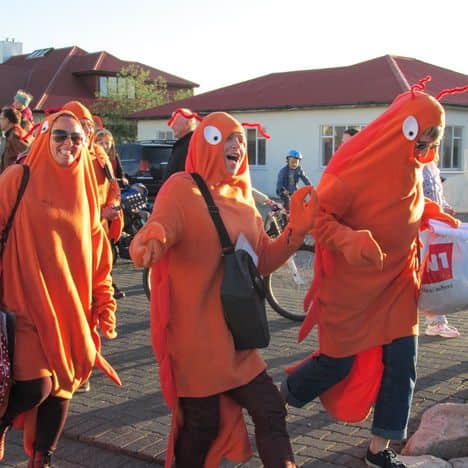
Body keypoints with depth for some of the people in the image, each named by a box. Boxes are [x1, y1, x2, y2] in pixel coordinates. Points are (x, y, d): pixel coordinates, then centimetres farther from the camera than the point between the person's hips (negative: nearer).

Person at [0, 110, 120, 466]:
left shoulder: (84, 188, 10)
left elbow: (97, 253, 12)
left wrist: (104, 306, 9)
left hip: (71, 309, 5)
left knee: (62, 386, 8)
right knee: (34, 386, -13)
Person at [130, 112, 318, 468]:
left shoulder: (242, 198, 11)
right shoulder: (181, 189, -8)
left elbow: (262, 261, 10)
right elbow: (157, 231, -25)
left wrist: (297, 229, -4)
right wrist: (151, 242, -48)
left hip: (234, 333, 7)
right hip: (195, 334, -6)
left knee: (270, 411, 8)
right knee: (201, 422, 2)